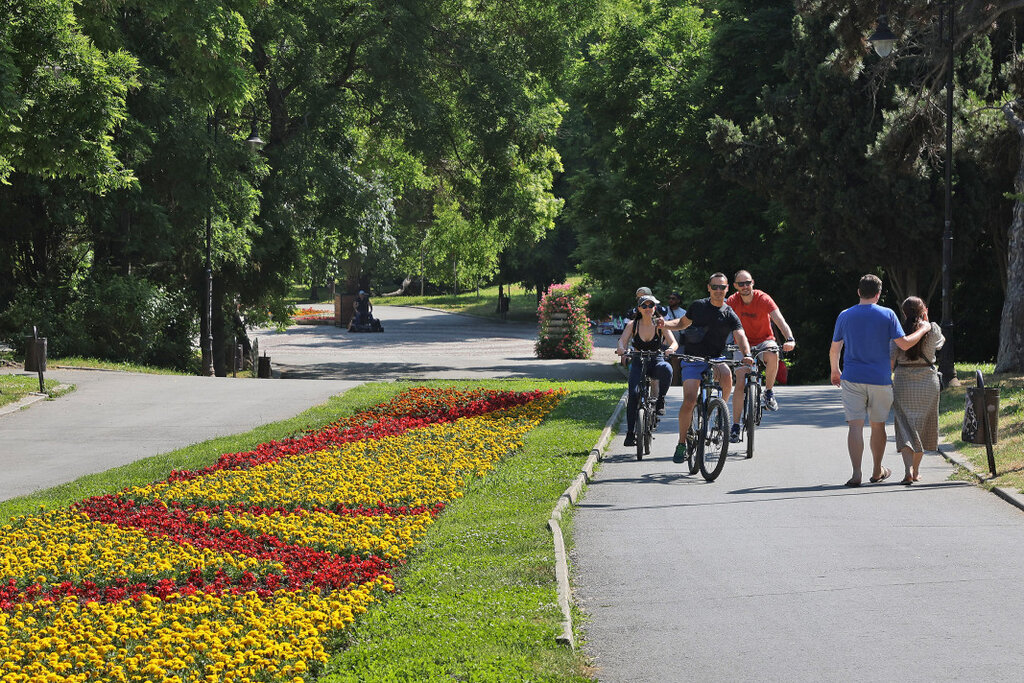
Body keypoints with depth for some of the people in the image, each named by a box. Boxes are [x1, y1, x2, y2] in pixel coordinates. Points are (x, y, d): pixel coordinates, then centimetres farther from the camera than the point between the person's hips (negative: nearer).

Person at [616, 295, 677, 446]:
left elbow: (673, 342, -10)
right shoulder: (632, 325, 1)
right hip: (638, 363, 1)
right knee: (633, 394, -22)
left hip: (656, 361, -1)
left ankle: (660, 400, -16)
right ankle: (630, 433, -15)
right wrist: (621, 348, -34)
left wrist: (670, 349, -34)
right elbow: (623, 341, -10)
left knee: (667, 369, -38)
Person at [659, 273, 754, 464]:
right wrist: (665, 323, 0)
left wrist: (747, 354, -34)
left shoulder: (730, 316, 0)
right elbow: (683, 323, 21)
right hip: (692, 360, 0)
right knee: (689, 401, -16)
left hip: (715, 360, 0)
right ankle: (682, 443, -1)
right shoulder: (698, 306, 5)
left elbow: (740, 337, -14)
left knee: (726, 375, -34)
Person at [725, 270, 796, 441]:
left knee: (772, 355, -38)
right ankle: (735, 426, -4)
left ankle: (769, 392, -13)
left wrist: (790, 339, -43)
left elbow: (780, 320, -27)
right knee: (740, 384, -12)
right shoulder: (732, 301, -10)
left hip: (764, 341, -1)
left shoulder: (763, 299, -17)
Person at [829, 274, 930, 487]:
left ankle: (856, 473, -14)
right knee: (878, 425, 14)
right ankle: (877, 471, 27)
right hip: (880, 379, 0)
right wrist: (923, 329, 7)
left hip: (852, 379, 0)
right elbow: (904, 344, -8)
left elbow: (834, 350, 8)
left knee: (855, 425, -3)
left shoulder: (845, 316, 3)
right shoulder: (887, 314, -3)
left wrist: (835, 371, 25)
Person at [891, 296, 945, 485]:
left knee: (906, 427, 0)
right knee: (922, 425, 16)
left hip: (903, 382, -1)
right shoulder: (933, 330, -3)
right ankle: (916, 471, 23)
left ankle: (908, 470, -19)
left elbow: (891, 359, -8)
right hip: (928, 382, 1)